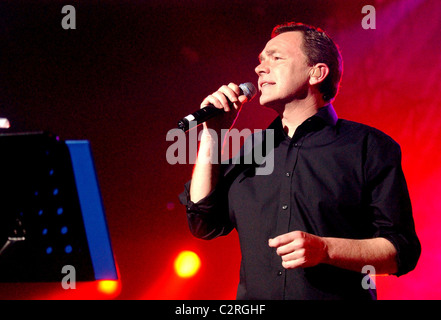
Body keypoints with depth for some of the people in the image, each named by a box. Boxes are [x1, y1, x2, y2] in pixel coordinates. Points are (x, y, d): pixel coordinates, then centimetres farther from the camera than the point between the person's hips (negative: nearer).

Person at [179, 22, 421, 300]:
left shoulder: (370, 146, 3)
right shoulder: (251, 150, 16)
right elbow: (205, 224, 11)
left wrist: (324, 249, -15)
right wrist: (211, 136, 9)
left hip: (338, 296, -4)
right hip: (253, 301, 4)